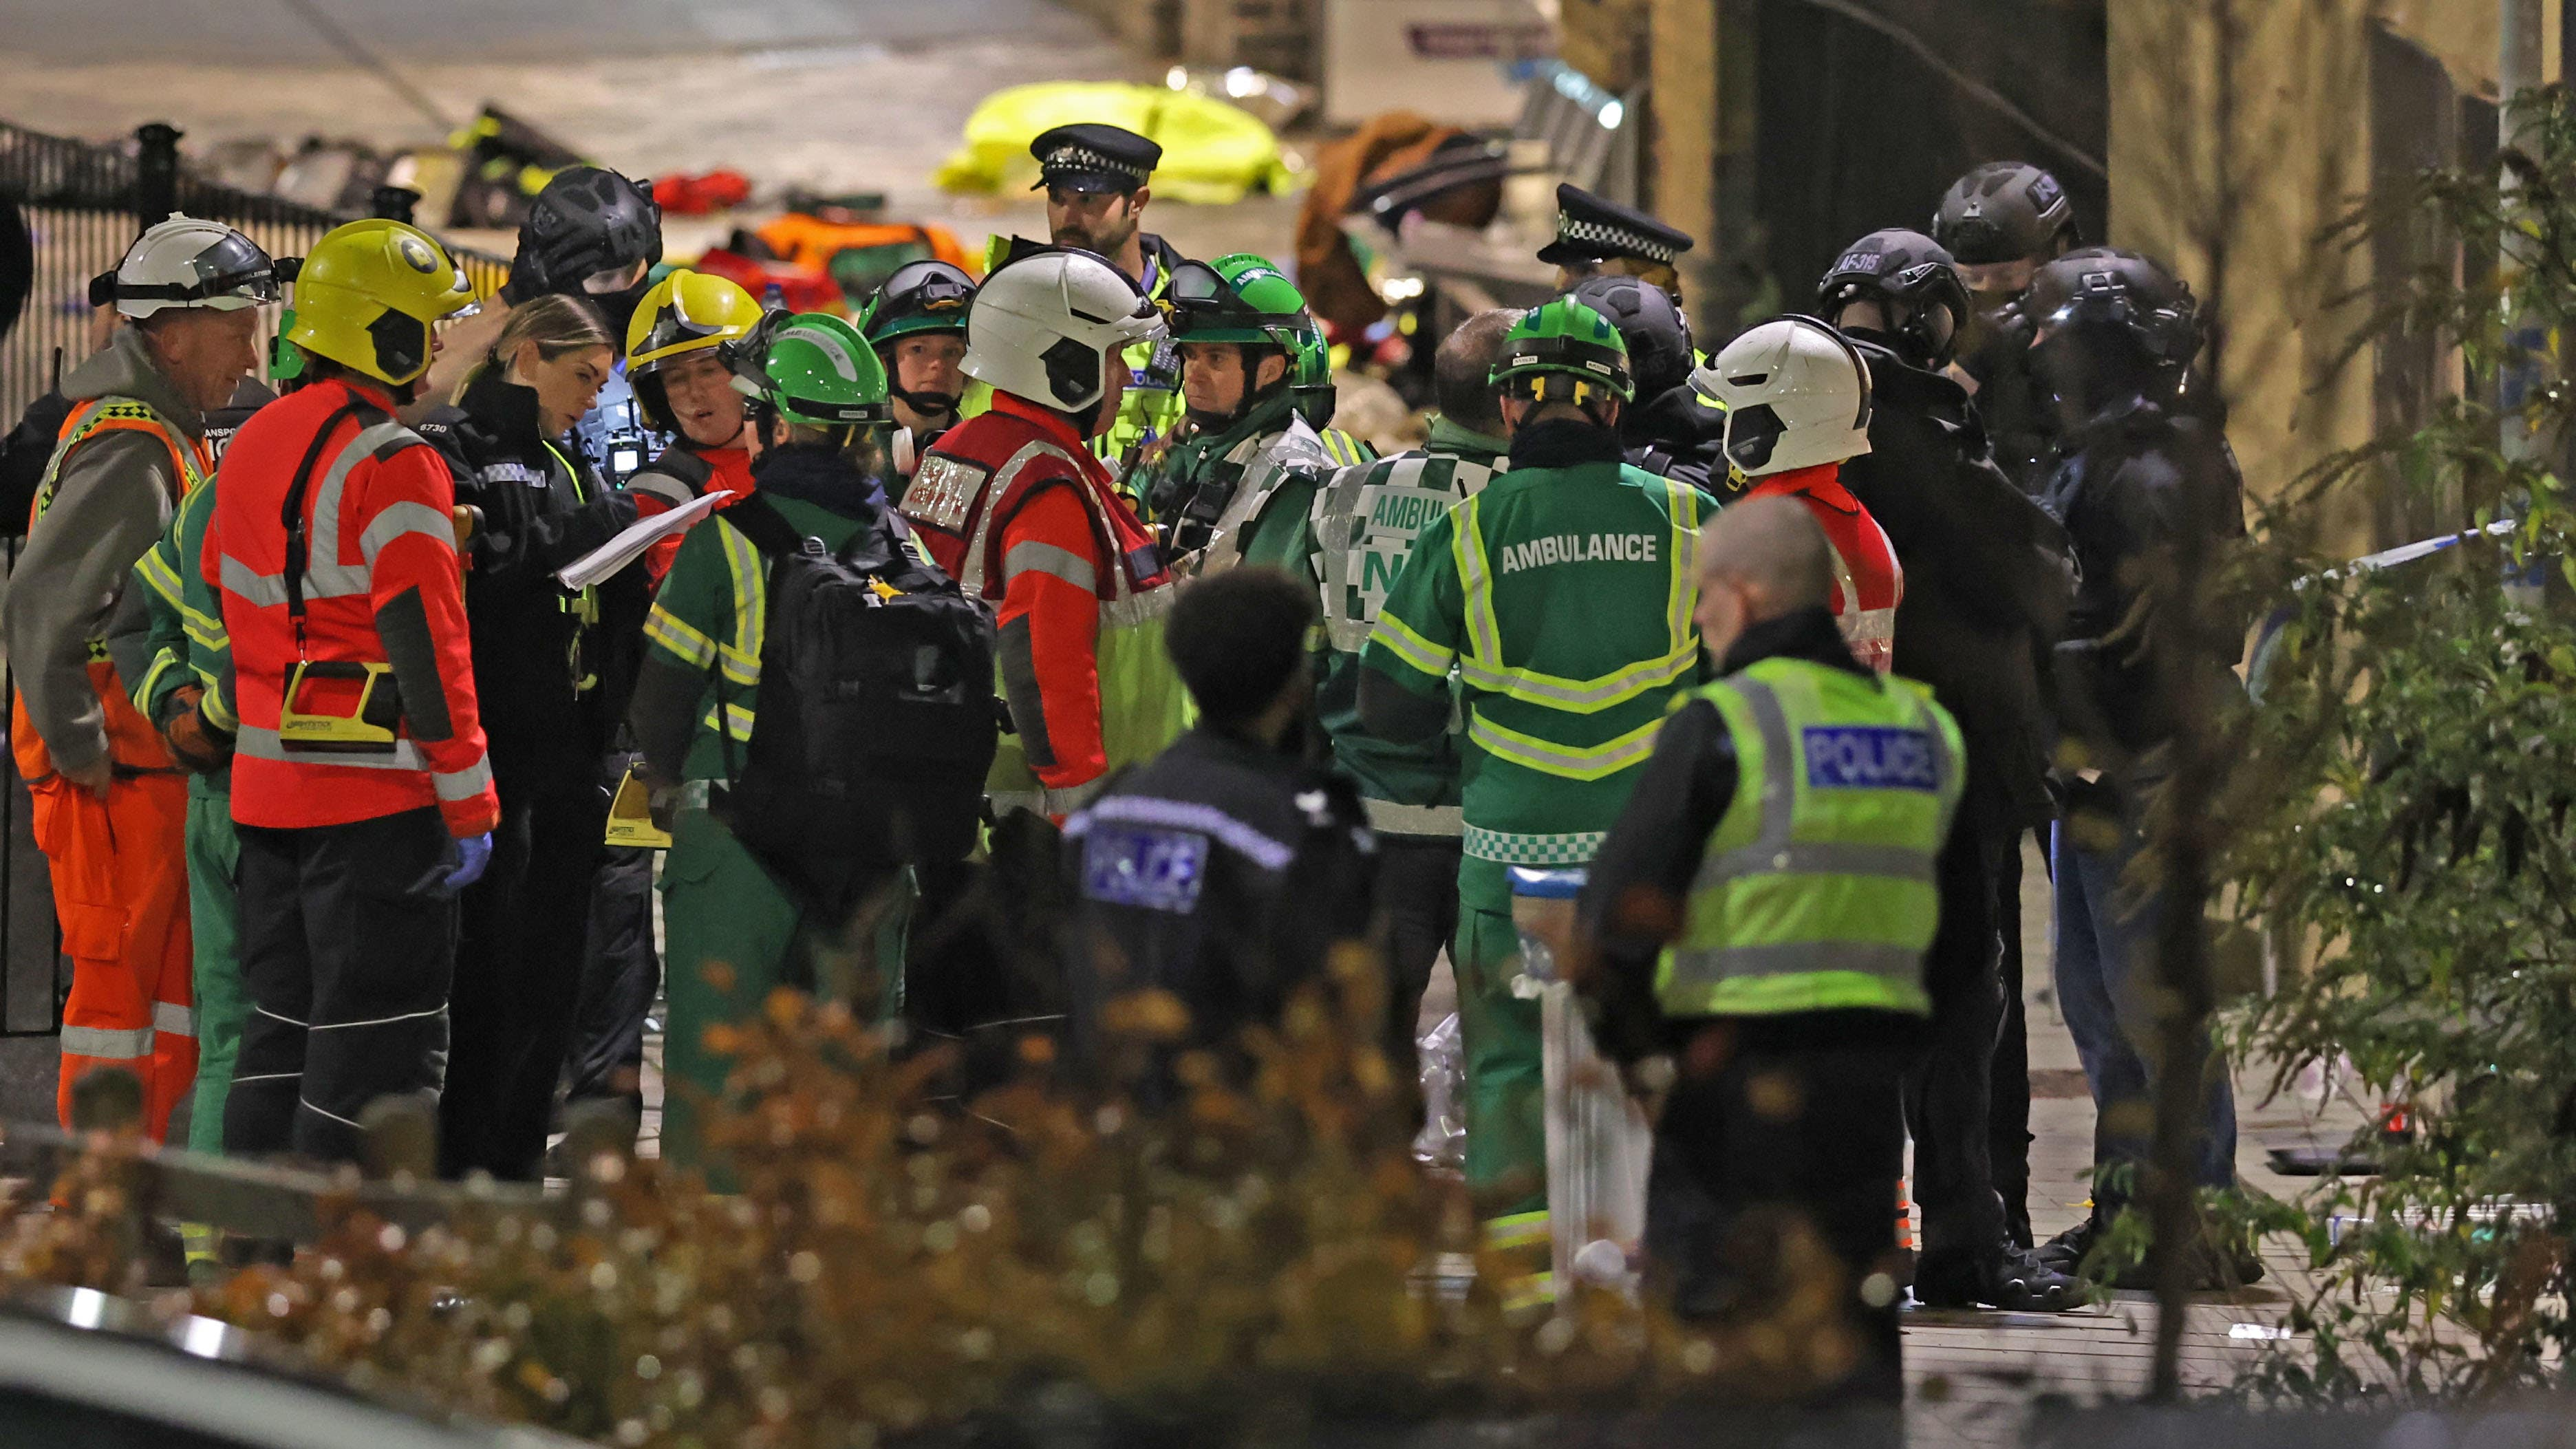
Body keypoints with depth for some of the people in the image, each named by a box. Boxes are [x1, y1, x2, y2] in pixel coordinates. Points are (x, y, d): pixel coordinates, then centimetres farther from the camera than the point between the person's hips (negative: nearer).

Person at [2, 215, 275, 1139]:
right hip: (113, 777, -10)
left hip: (157, 764, 10)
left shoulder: (170, 434, 15)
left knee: (179, 987, 13)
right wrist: (80, 749, -19)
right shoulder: (129, 452, -18)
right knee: (119, 984, -5)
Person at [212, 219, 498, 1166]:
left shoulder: (252, 448, 12)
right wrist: (470, 803, -14)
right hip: (376, 794, -8)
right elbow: (427, 642, -17)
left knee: (283, 1028, 14)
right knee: (376, 1046, -4)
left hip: (264, 785, 8)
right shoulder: (391, 464, -15)